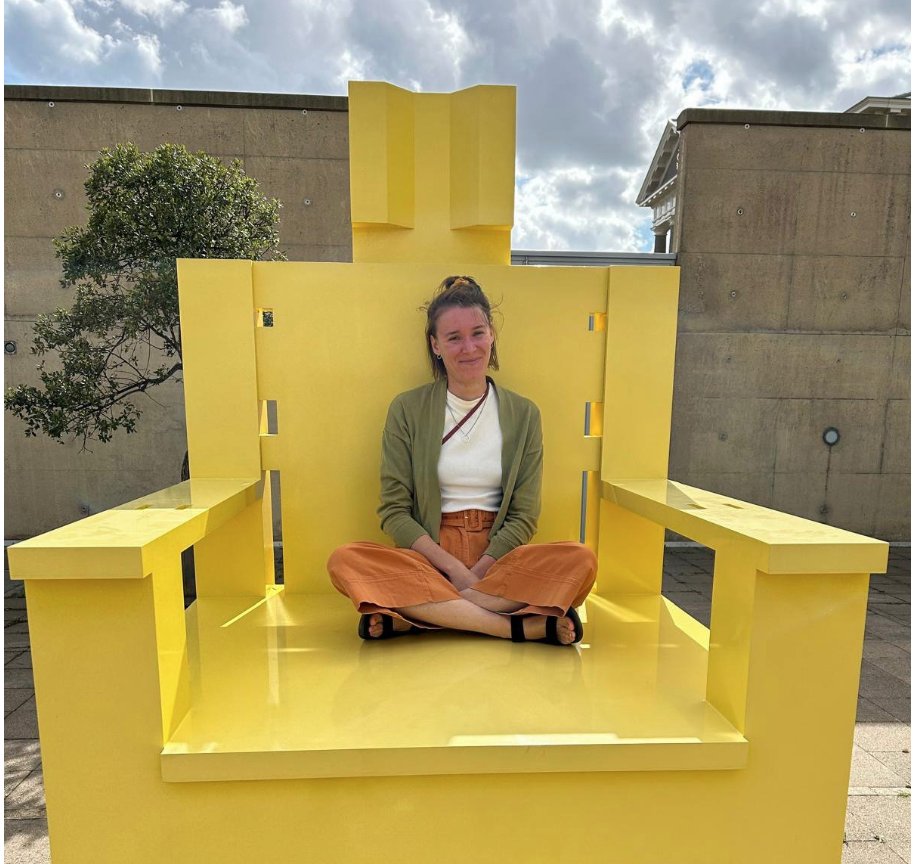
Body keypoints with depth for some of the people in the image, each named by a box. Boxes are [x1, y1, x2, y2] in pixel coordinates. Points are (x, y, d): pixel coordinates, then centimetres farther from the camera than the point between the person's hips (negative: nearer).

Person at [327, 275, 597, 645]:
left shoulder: (523, 414, 6)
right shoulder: (406, 410, 2)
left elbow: (524, 516, 2)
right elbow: (393, 511, -2)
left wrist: (476, 572, -12)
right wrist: (454, 569, -13)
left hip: (498, 557, 2)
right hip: (427, 556, -1)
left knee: (581, 561, -26)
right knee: (345, 561, -29)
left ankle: (412, 617, -23)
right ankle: (520, 626, -26)